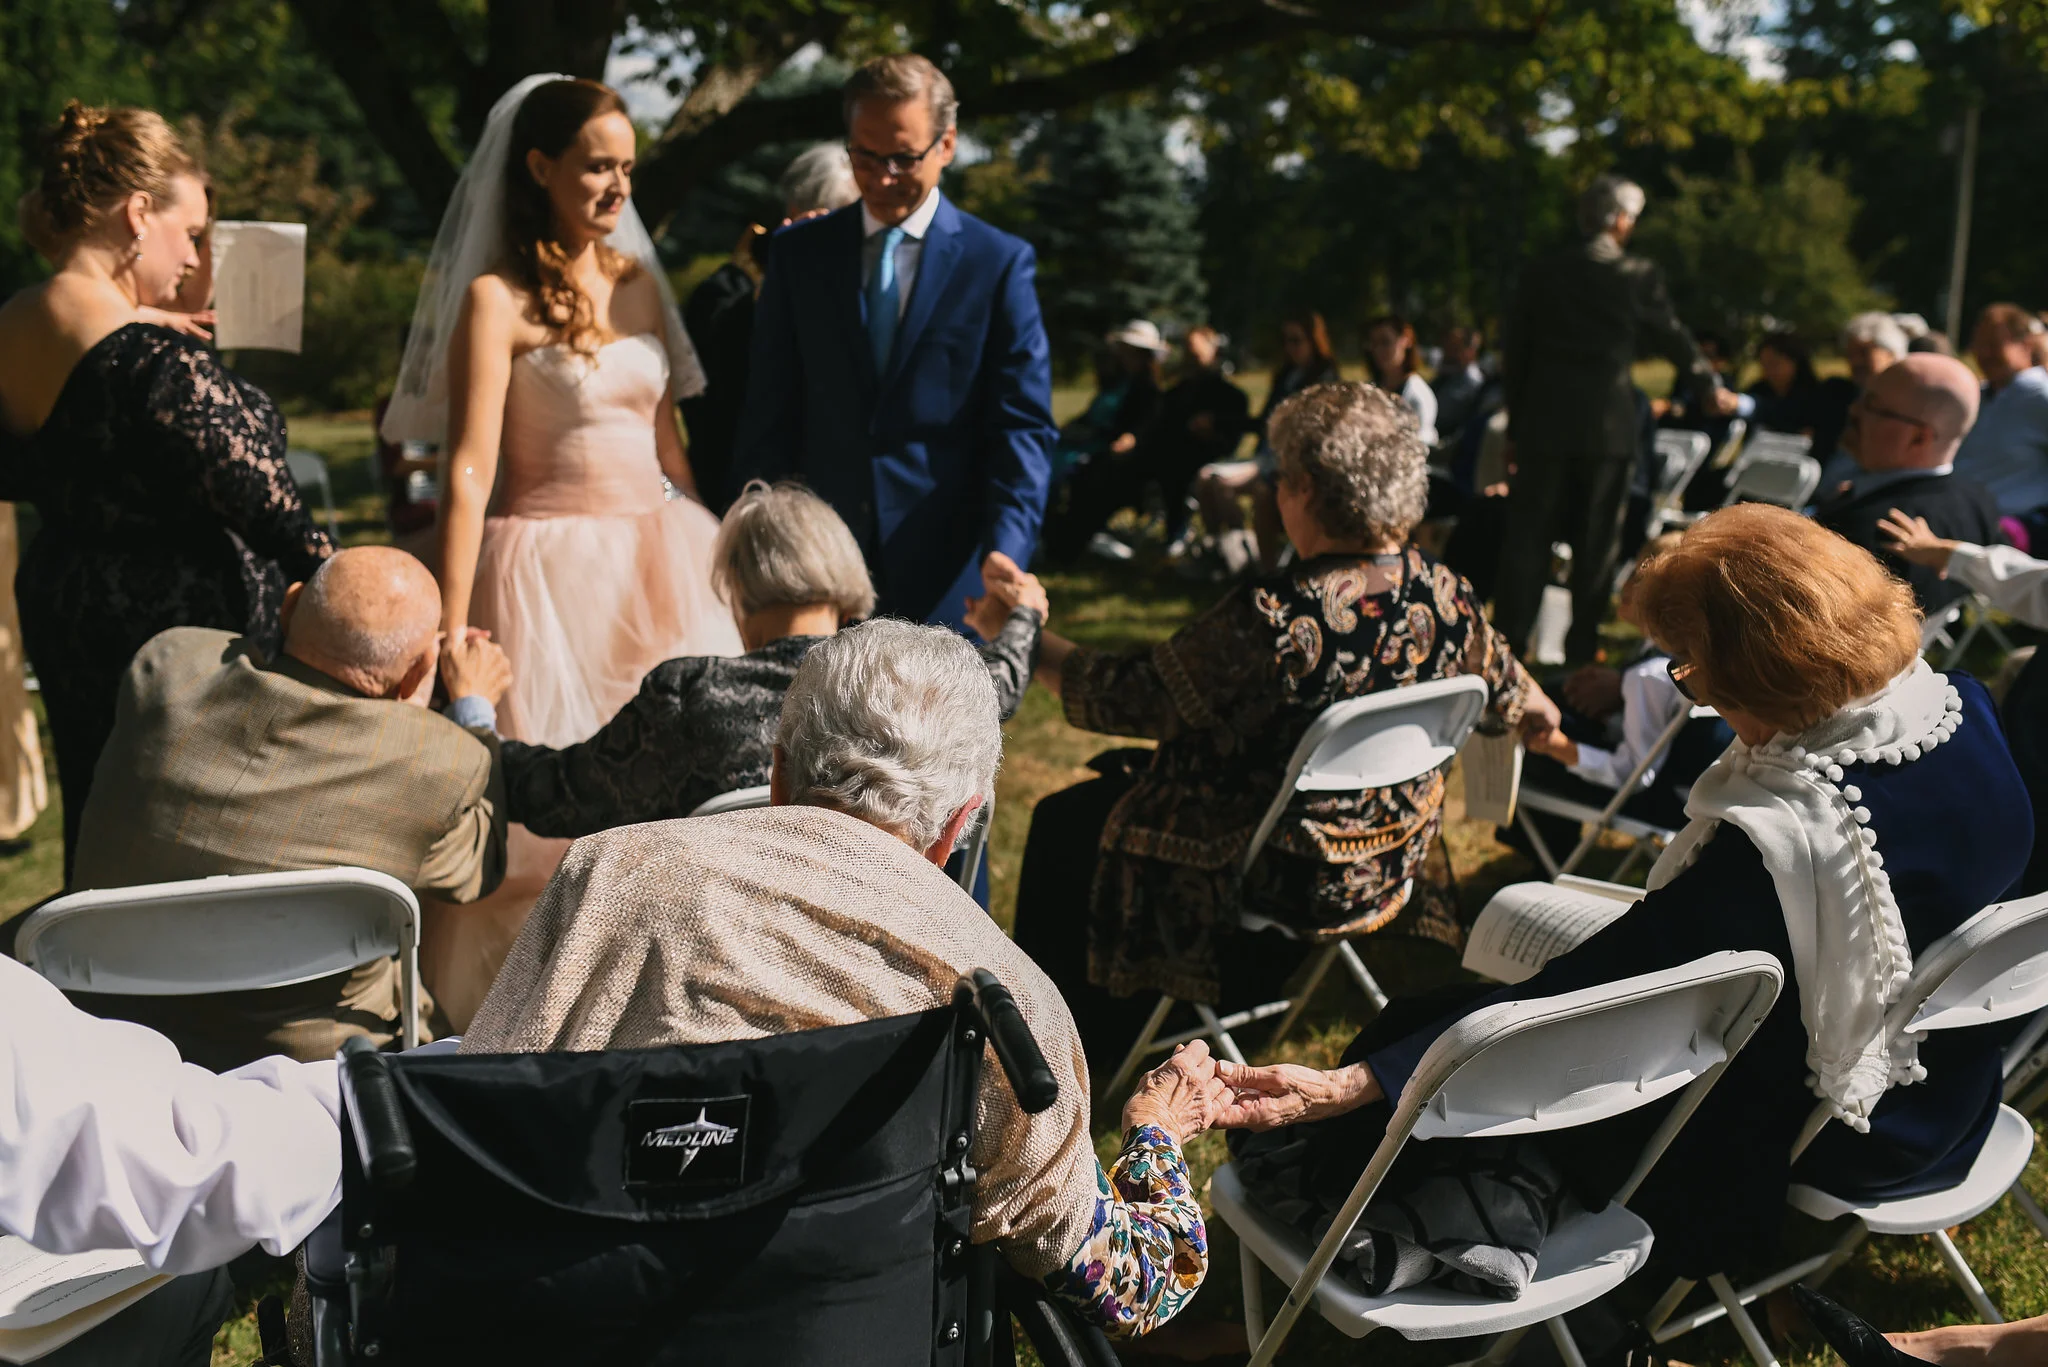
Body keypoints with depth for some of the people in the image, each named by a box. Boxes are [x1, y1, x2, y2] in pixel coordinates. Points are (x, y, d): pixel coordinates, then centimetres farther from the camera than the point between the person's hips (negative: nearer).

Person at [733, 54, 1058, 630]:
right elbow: (770, 413, 8)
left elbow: (1022, 426, -4)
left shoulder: (1001, 263, 0)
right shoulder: (799, 252, 8)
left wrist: (1004, 553, -18)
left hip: (942, 574, -2)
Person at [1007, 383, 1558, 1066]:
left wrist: (1030, 641, -4)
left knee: (1066, 823, 18)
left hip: (1271, 882, -7)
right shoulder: (1443, 593, -10)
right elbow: (1513, 698, 9)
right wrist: (1544, 716, 33)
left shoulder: (1275, 618, -31)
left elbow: (1128, 698, -20)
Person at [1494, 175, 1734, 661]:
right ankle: (1582, 646, 11)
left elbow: (1514, 353, 6)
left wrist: (1516, 420, 15)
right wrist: (1708, 390, 24)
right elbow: (1673, 340, 8)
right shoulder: (1638, 276, -4)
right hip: (1608, 425, -2)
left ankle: (1508, 639, 4)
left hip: (1544, 424, 2)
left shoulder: (1541, 273, 3)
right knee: (1596, 541, 7)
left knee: (1528, 535, 7)